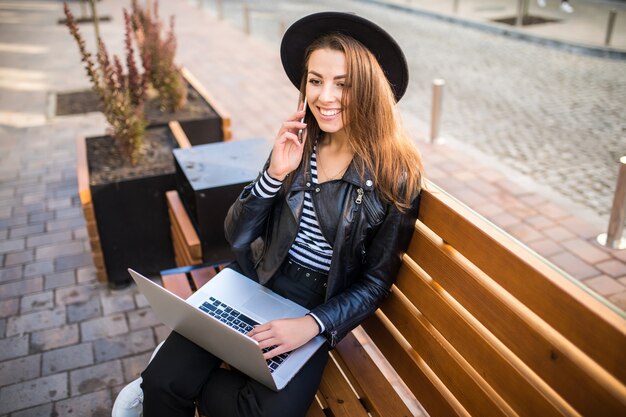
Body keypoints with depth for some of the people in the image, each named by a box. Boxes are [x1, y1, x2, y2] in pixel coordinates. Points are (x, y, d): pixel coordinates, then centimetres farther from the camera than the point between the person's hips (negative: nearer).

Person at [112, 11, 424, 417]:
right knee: (165, 382, -16)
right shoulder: (296, 143, -2)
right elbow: (237, 236, -3)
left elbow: (376, 281, -7)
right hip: (255, 284, 2)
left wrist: (312, 324, -22)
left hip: (322, 309, -1)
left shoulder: (396, 173, -11)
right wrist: (275, 174, -19)